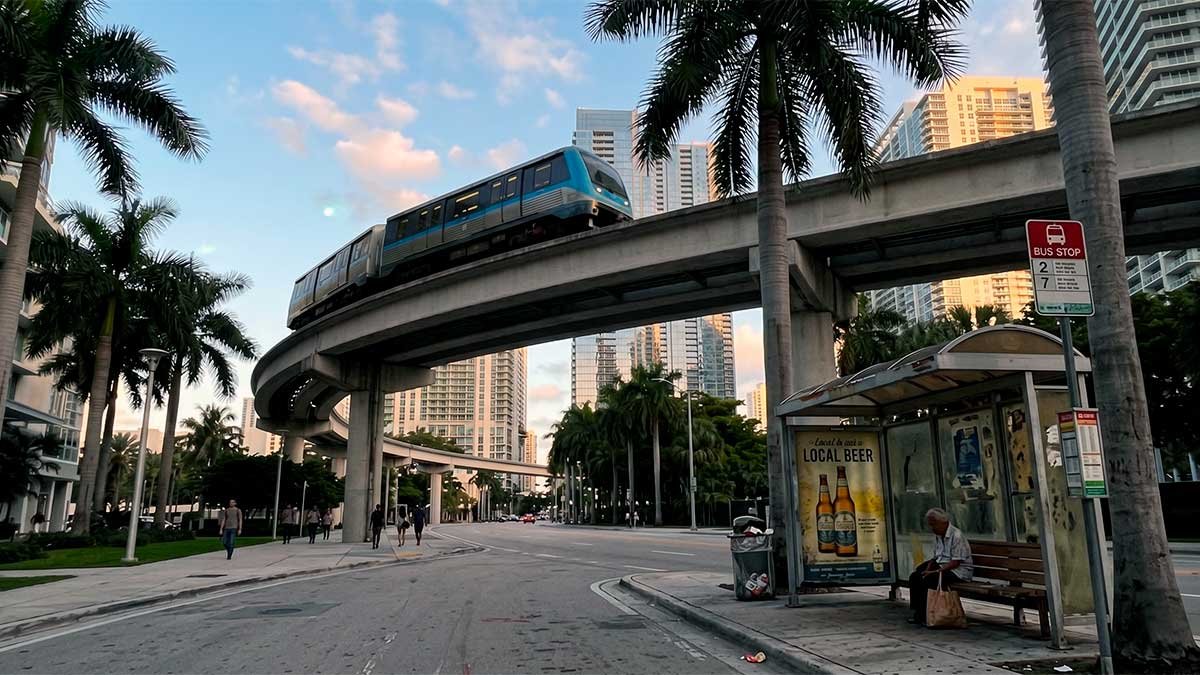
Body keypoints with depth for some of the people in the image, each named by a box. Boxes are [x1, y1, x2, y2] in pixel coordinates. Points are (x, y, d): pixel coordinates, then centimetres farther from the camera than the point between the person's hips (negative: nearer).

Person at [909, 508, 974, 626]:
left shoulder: (956, 535, -18)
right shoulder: (937, 535, 10)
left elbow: (956, 562, -21)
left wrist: (936, 571, -24)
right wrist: (928, 569, -2)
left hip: (958, 571, -9)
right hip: (941, 566, 9)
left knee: (928, 579, -29)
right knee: (914, 577, -7)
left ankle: (924, 615, -16)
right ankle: (917, 613, -3)